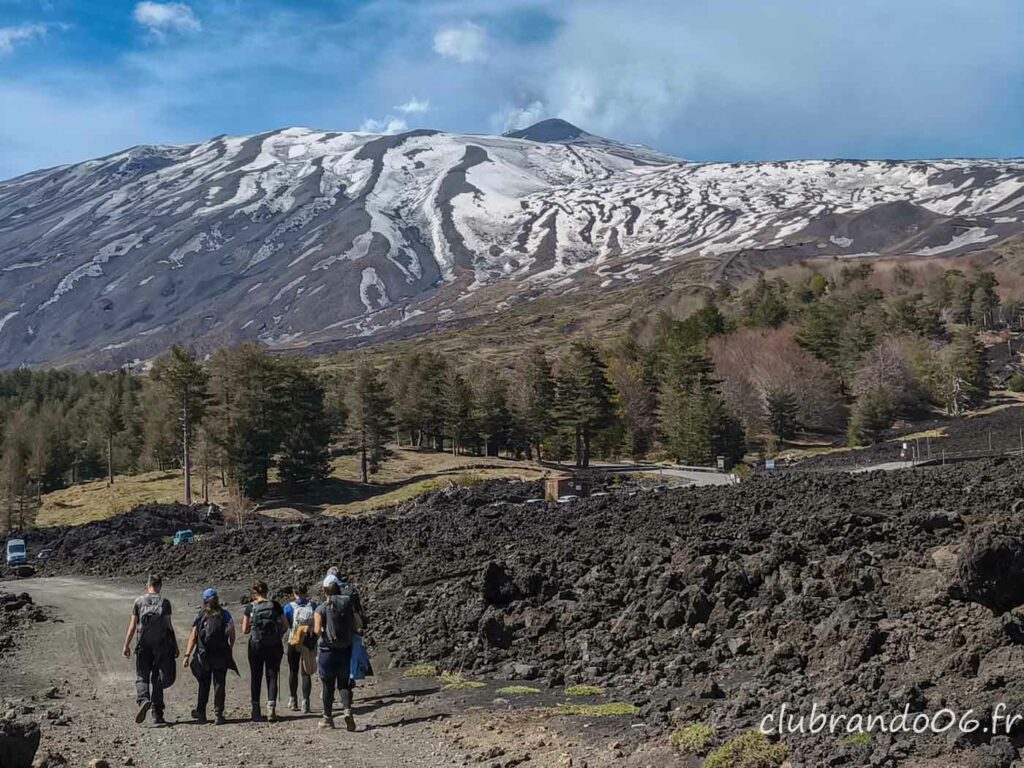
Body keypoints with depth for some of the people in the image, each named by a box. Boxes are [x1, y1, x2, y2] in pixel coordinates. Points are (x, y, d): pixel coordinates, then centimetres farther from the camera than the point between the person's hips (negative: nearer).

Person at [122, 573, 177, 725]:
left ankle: (143, 700, -24)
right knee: (157, 679, 7)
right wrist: (175, 645, 4)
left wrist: (126, 645, 5)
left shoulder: (138, 601, 3)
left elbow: (133, 625, 0)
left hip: (143, 645, 0)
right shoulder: (164, 602, 0)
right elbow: (168, 625, -3)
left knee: (142, 676, 5)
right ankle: (157, 714, 7)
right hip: (161, 644, 0)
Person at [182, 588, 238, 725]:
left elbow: (192, 637, -7)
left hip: (203, 656, 0)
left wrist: (187, 655, -6)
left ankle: (201, 713, 22)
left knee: (204, 685, 15)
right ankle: (218, 715, 0)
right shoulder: (226, 615, -1)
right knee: (219, 684, 4)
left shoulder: (199, 616, -3)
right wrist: (229, 650, 14)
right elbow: (232, 637, 0)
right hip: (221, 657, 0)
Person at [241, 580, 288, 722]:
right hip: (274, 646, 0)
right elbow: (285, 626, 1)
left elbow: (244, 630, 0)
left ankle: (256, 711, 16)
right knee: (272, 677, 6)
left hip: (256, 645, 0)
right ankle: (271, 708, -8)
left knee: (255, 677, 11)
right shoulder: (275, 605, 0)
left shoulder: (250, 607, -2)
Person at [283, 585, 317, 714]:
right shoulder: (313, 606, -1)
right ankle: (305, 703, -1)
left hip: (293, 644, -1)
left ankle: (293, 700, 26)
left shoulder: (289, 607, -5)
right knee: (306, 673, 6)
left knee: (293, 672, 17)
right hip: (310, 644, 1)